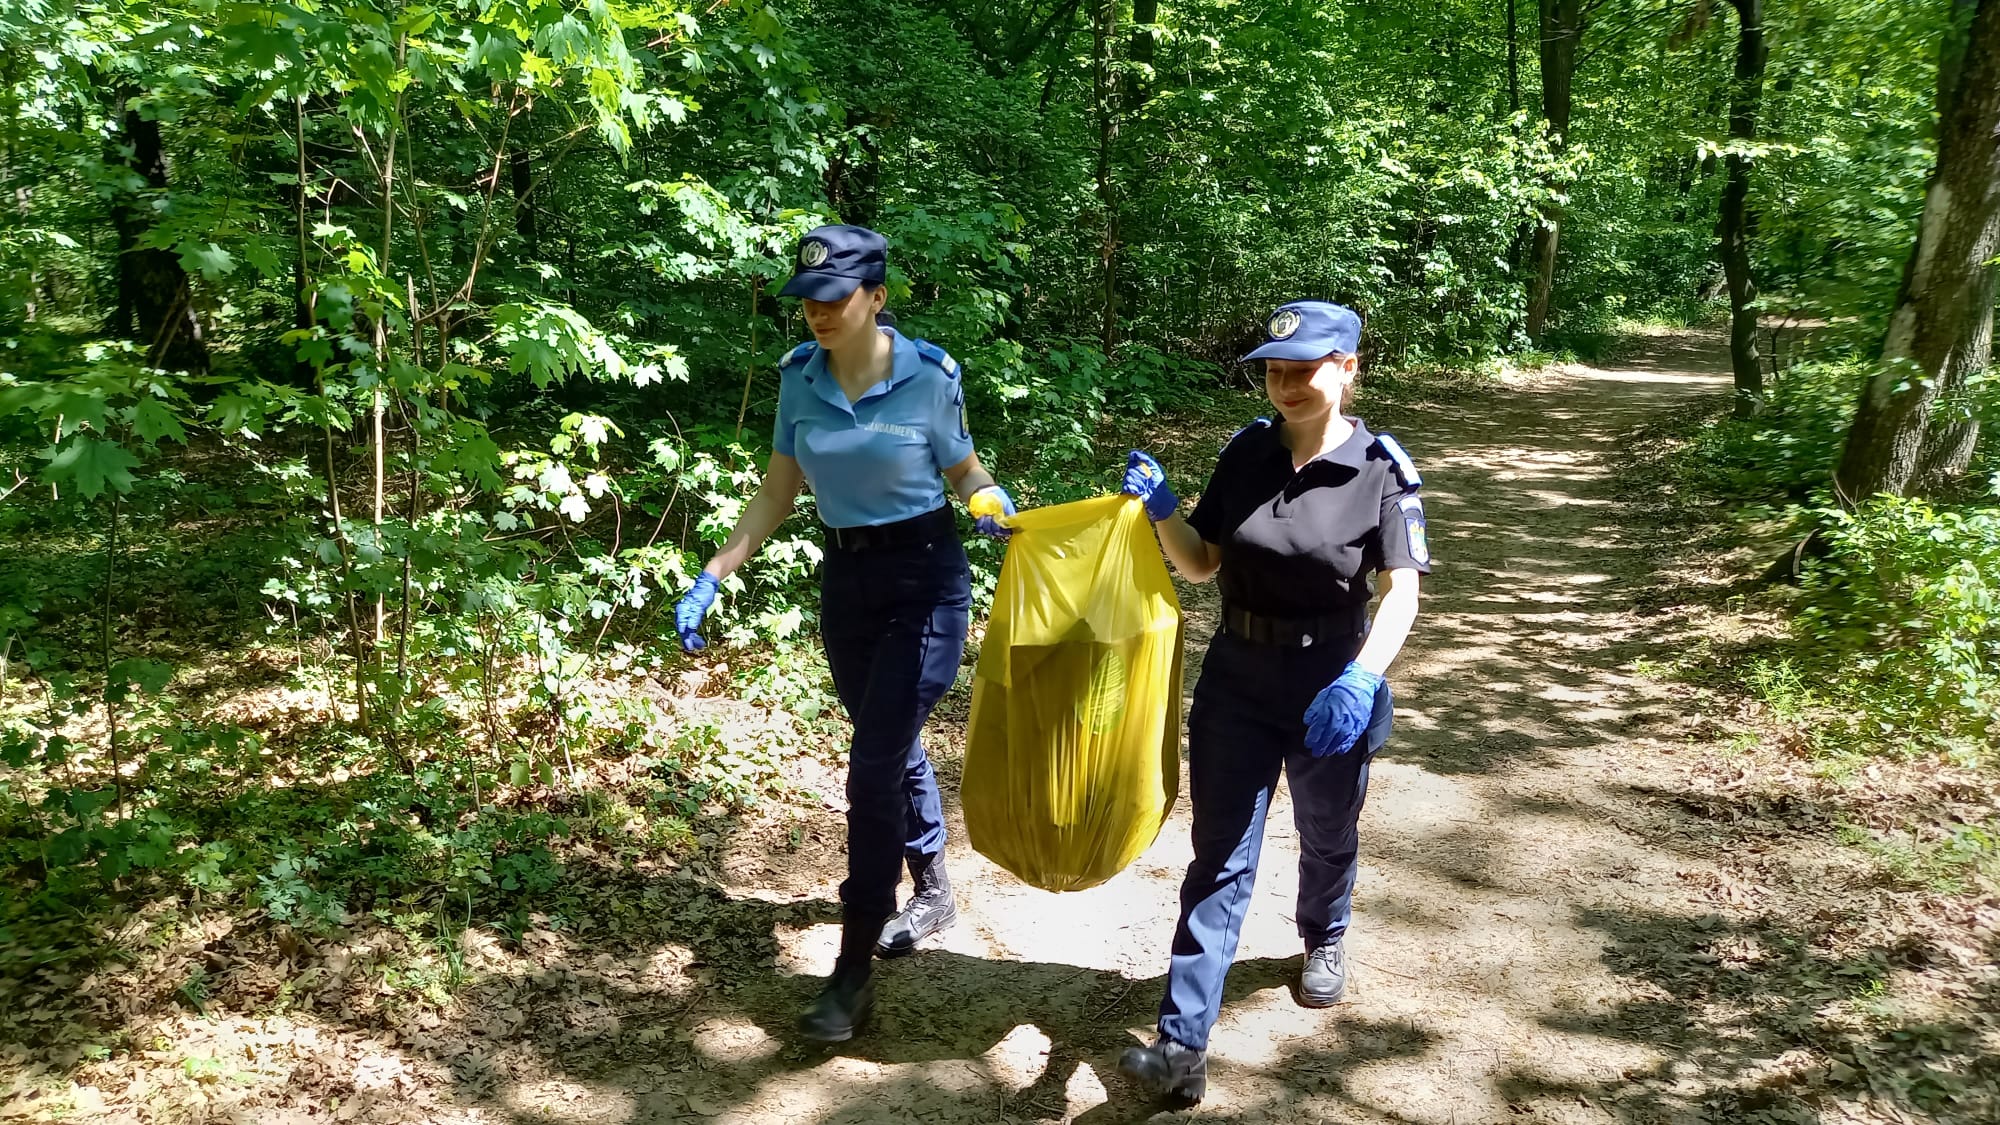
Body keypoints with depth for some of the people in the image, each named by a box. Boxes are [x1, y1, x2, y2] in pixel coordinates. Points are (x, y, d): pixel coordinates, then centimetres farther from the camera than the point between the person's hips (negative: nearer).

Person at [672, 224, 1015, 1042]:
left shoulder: (929, 375, -13)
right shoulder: (799, 377, -1)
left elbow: (964, 470, 0)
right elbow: (778, 493, 5)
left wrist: (995, 506, -22)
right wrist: (712, 577, -1)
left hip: (924, 578, -5)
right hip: (845, 580, 5)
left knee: (872, 768, -9)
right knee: (893, 749, 19)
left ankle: (853, 974, 2)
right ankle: (932, 890, 44)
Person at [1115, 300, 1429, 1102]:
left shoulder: (1381, 469, -12)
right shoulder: (1246, 452, -3)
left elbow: (1402, 591, -19)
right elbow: (1200, 564, 3)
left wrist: (1360, 678, -35)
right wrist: (1161, 511, -17)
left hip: (1331, 687, -1)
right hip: (1236, 682, 2)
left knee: (1327, 835, 22)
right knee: (1219, 857, 0)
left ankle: (1323, 940, 54)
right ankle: (1184, 1043, 0)